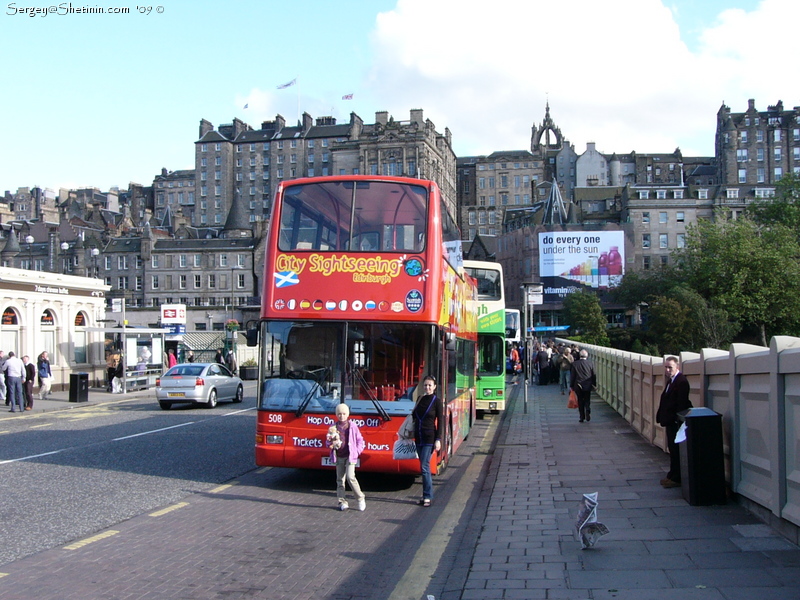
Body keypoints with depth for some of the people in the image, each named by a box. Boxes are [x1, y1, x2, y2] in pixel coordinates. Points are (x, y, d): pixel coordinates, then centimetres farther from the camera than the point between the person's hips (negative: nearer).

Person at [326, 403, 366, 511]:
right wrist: (330, 442, -11)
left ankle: (360, 498, -1)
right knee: (340, 480, 6)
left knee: (350, 477, -15)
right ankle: (342, 501, 13)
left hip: (350, 456, -4)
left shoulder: (352, 426, 0)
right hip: (338, 457, 4)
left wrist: (357, 451, -4)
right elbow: (328, 442, 11)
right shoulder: (334, 427, 6)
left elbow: (360, 440, 7)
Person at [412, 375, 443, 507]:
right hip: (418, 437, 6)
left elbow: (440, 421, -7)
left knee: (424, 467, -11)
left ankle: (427, 497, -6)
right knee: (424, 467, 9)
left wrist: (438, 439, -12)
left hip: (429, 438, -6)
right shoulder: (420, 399, 10)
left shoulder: (437, 401, -6)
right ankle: (428, 494, 16)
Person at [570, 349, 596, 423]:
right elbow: (593, 375, 3)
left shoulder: (575, 364, -5)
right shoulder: (590, 363, -4)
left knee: (580, 401, 8)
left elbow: (572, 376, -1)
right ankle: (588, 412, -14)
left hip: (578, 386, 0)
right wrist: (594, 384, 13)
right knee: (587, 400, 11)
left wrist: (572, 385, 7)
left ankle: (582, 417, 7)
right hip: (588, 386, 0)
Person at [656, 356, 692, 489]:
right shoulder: (671, 381, 15)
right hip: (670, 422, 10)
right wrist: (662, 417, 16)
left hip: (676, 423, -10)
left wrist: (677, 420, -22)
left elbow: (681, 403, -21)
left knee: (676, 450, -4)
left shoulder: (681, 382, -17)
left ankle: (676, 478, 2)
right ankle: (672, 475, 25)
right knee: (672, 449, 16)